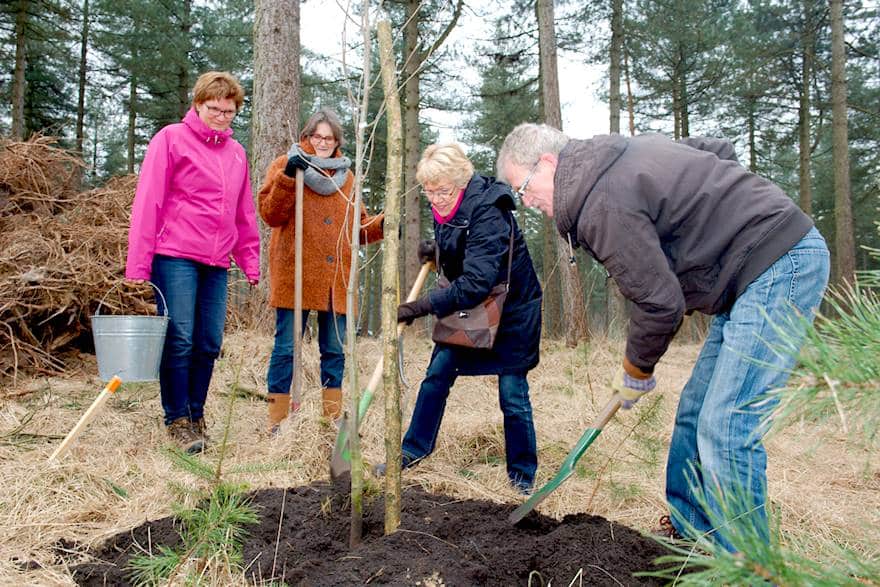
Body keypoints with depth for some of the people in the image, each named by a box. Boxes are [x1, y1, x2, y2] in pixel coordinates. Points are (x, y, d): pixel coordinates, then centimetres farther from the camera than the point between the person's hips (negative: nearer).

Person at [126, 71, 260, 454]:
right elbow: (147, 202, -5)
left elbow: (244, 214, 21)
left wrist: (250, 261, 15)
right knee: (179, 339, -6)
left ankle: (196, 416, 19)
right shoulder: (171, 139, 0)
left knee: (209, 344, 6)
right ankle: (177, 420, 7)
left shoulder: (236, 153, 17)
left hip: (217, 264, 5)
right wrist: (139, 264, -10)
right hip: (175, 257, -5)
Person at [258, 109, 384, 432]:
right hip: (296, 275, -4)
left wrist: (382, 225, 2)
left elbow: (357, 228, 21)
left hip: (337, 279, 4)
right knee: (286, 348, 0)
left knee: (335, 350, 9)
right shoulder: (286, 165, 5)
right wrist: (288, 178, -18)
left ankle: (333, 417, 19)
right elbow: (270, 214, -6)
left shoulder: (346, 175, 18)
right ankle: (277, 421, 9)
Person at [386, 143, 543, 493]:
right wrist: (436, 249, -3)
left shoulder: (488, 213, -30)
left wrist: (422, 307, -37)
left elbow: (476, 282, -37)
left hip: (511, 308, -7)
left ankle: (522, 474, 14)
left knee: (512, 392, -4)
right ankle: (414, 450, 22)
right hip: (469, 303, 8)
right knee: (437, 374, 6)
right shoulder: (447, 209, -4)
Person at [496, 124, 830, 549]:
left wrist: (635, 373, -1)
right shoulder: (622, 152, 11)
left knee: (724, 429, -13)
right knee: (695, 414, 12)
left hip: (778, 267, -10)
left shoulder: (601, 203, -19)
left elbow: (659, 303, -18)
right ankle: (689, 535, 23)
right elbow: (719, 148, 22)